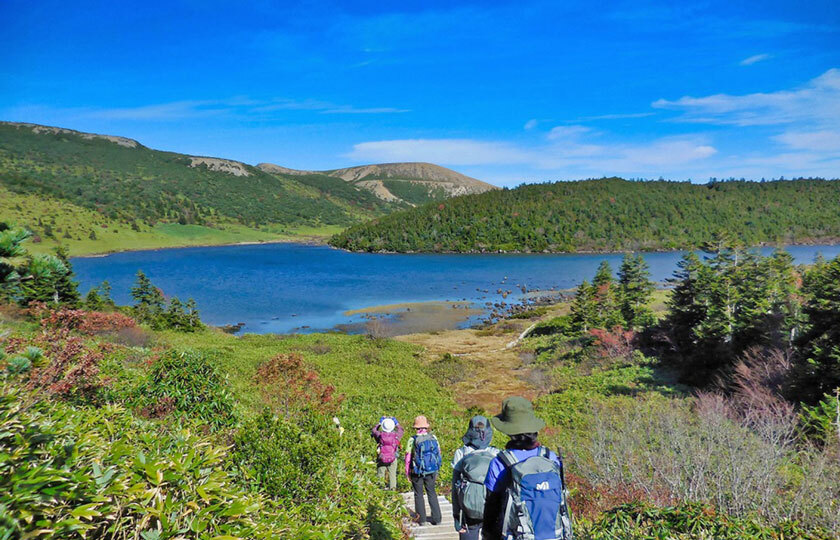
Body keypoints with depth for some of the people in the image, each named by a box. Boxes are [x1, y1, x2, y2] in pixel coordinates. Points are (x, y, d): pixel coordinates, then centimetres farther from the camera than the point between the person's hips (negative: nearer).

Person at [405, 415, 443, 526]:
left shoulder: (412, 440, -12)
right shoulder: (433, 438, -3)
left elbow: (408, 458, -7)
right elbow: (439, 454, 5)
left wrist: (407, 473, 5)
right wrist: (436, 471, 16)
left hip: (417, 472, -3)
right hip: (431, 471, 3)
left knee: (419, 495, 12)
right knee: (432, 493, 16)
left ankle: (421, 520, 16)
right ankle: (436, 518, 17)